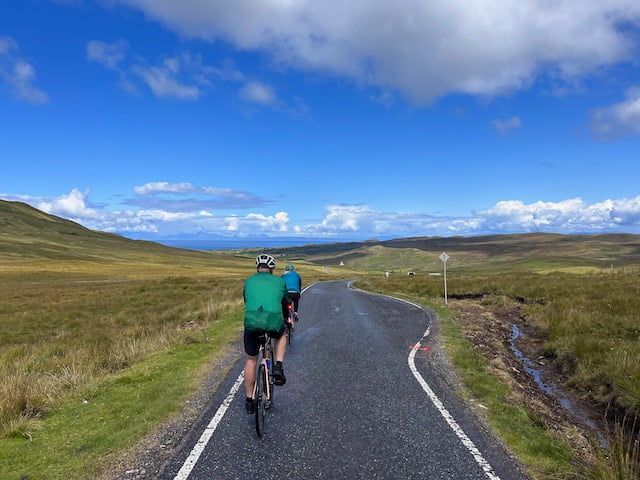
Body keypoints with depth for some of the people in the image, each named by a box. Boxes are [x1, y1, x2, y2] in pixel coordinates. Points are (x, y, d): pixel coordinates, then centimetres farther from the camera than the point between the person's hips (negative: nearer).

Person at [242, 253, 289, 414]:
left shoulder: (249, 281, 24)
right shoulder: (279, 281, 22)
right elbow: (285, 304, 34)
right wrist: (285, 320, 53)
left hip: (252, 321, 1)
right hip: (274, 321, -1)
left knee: (250, 360, 21)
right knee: (281, 336, 36)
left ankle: (249, 400, 27)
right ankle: (278, 367, 17)